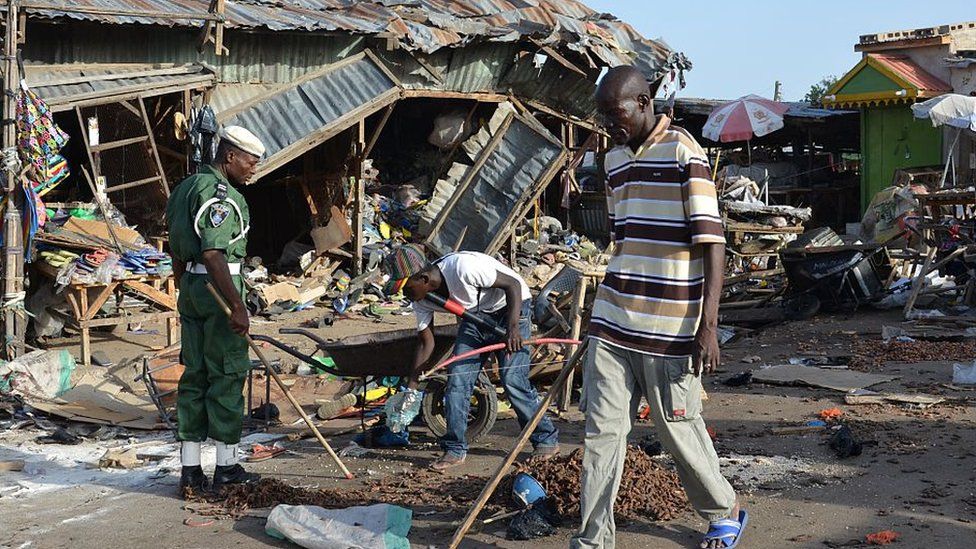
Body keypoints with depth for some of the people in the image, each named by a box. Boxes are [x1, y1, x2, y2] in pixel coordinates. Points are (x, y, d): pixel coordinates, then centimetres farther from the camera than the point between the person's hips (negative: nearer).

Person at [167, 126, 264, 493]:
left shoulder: (185, 189, 16)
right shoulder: (220, 194, -14)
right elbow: (212, 254, -24)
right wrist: (237, 305, -25)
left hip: (190, 288, 9)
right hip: (218, 288, -9)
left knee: (195, 374, 10)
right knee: (227, 374, 0)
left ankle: (190, 469, 12)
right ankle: (226, 466, 7)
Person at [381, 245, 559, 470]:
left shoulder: (462, 267, -35)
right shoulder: (420, 299, -12)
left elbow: (513, 284, -26)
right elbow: (426, 342, -1)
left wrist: (513, 327, -35)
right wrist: (411, 388, -7)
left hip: (510, 307, -7)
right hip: (475, 315, 7)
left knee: (512, 379, -14)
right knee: (456, 377, -5)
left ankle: (547, 440, 2)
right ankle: (455, 449, 4)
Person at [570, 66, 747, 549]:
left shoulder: (684, 153, -9)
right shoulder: (614, 160, 13)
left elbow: (712, 242, -13)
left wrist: (707, 326, -18)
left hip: (669, 328, -6)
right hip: (612, 322, 6)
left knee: (679, 430, 7)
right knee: (602, 431, 3)